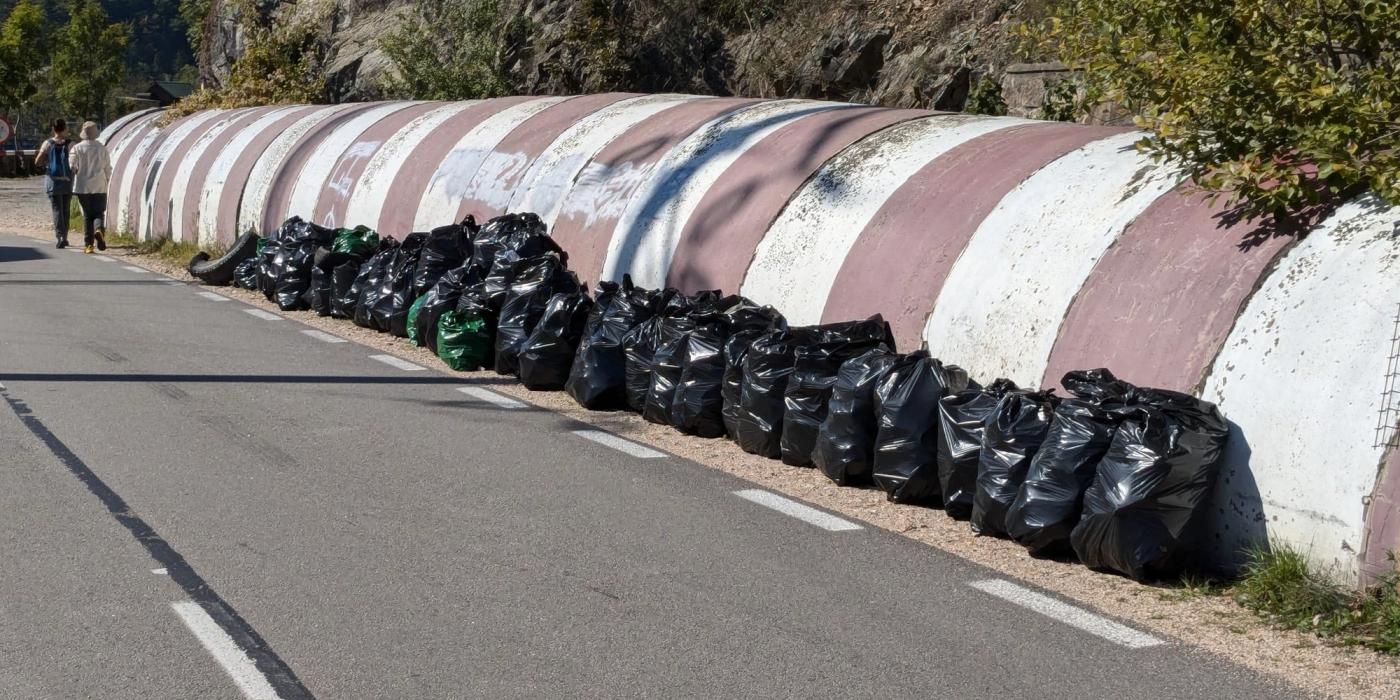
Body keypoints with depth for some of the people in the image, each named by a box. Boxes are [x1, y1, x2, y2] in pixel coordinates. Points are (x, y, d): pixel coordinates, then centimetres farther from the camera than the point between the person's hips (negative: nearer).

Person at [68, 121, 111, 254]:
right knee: (99, 213, 8)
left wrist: (76, 171, 13)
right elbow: (108, 168, 3)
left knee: (87, 215, 9)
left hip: (82, 187, 0)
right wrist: (106, 180, 20)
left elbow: (72, 166, -10)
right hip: (99, 187, 0)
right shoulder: (102, 148, -1)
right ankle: (99, 229, -25)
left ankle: (88, 244, 3)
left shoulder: (77, 148, -5)